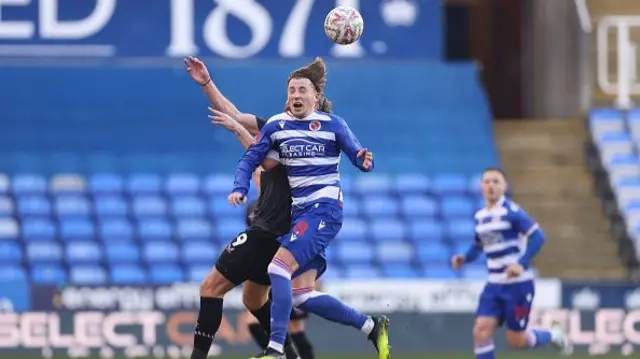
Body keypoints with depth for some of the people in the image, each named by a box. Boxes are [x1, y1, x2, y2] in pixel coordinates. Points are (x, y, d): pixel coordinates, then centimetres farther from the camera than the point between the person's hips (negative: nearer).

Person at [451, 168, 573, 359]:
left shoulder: (511, 212, -14)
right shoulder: (480, 216, 8)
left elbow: (538, 237, -19)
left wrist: (522, 264, -28)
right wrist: (465, 258, 3)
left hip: (518, 284, -6)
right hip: (494, 285, 6)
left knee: (516, 341, 1)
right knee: (481, 331, -10)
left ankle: (553, 336, 32)